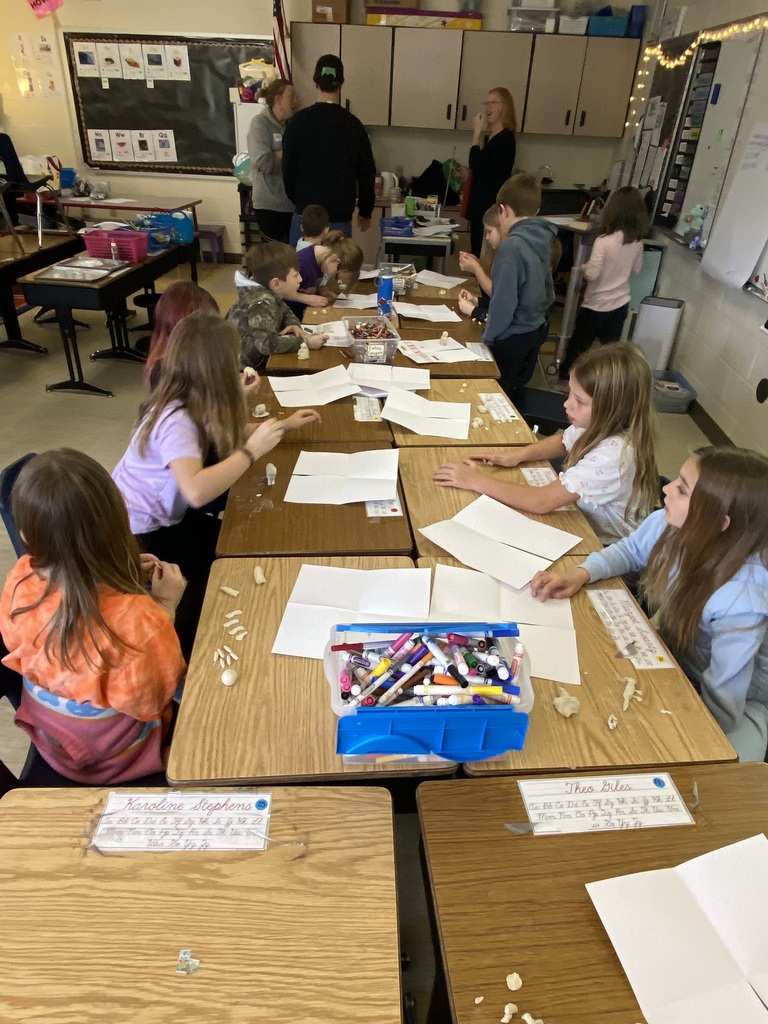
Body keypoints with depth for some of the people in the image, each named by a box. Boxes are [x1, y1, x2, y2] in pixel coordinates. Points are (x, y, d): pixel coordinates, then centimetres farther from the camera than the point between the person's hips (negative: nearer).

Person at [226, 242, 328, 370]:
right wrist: (304, 342, -30)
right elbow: (266, 343, -37)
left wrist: (294, 324, -5)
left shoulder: (271, 295, -1)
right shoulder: (262, 304, -26)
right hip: (245, 367, -9)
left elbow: (285, 312, 17)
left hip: (258, 358, 9)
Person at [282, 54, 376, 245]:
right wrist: (365, 211, 18)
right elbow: (366, 172, 6)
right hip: (340, 217, 1)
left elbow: (288, 167, 0)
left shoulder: (299, 120, -4)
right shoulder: (353, 124, 1)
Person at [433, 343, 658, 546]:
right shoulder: (600, 426, -10)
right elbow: (563, 442, 12)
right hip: (587, 526, 7)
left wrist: (476, 481, -28)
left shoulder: (613, 456, -33)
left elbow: (542, 501, -34)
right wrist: (519, 454, -6)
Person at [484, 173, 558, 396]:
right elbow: (547, 290, 12)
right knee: (514, 390, 21)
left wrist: (487, 337, -13)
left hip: (512, 338, -8)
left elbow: (504, 301, -23)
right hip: (535, 331, 8)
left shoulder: (512, 246, -22)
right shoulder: (542, 239, 3)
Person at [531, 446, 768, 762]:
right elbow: (628, 550, 2)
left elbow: (721, 708, -30)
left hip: (738, 702, -6)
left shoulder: (741, 602, -36)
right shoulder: (669, 525, -21)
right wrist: (581, 574, -15)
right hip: (672, 658, 6)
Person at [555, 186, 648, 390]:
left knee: (578, 344, 12)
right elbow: (636, 269, 11)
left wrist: (583, 266, 0)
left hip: (596, 305, -5)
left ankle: (565, 380, 25)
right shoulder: (637, 241, -3)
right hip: (620, 304, 5)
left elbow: (592, 274, -20)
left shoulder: (604, 241, -22)